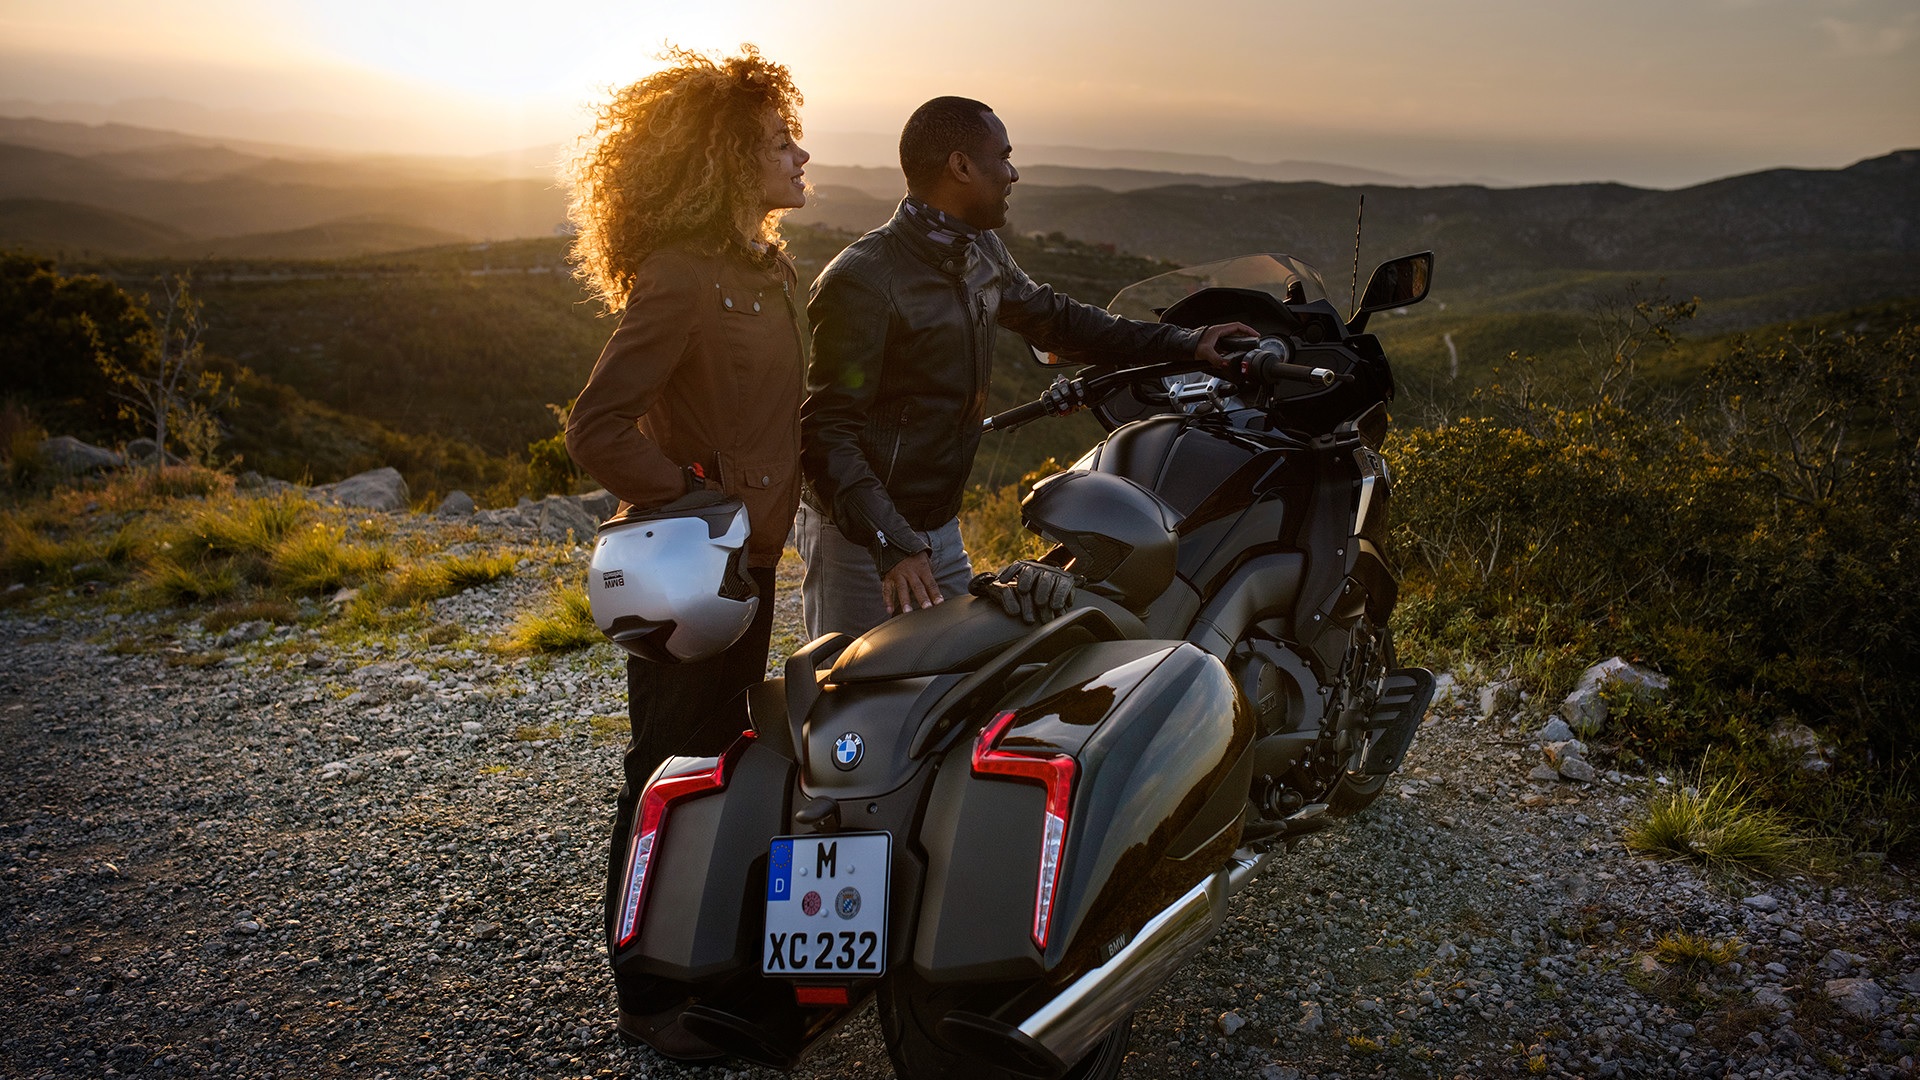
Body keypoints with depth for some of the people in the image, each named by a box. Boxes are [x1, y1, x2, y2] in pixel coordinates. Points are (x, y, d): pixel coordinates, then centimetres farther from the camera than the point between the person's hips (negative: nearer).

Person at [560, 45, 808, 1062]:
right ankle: (647, 994, 18)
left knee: (726, 757, 20)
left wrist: (767, 515, 14)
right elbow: (597, 428, -24)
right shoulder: (680, 278, -20)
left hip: (751, 558, 9)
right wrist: (698, 505, -20)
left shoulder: (771, 271, 10)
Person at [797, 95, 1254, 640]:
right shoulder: (861, 281, -20)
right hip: (861, 537, -8)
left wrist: (1182, 343, 17)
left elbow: (1052, 316, 22)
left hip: (941, 530, 8)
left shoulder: (982, 254, 7)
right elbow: (826, 431, -23)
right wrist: (891, 543, -36)